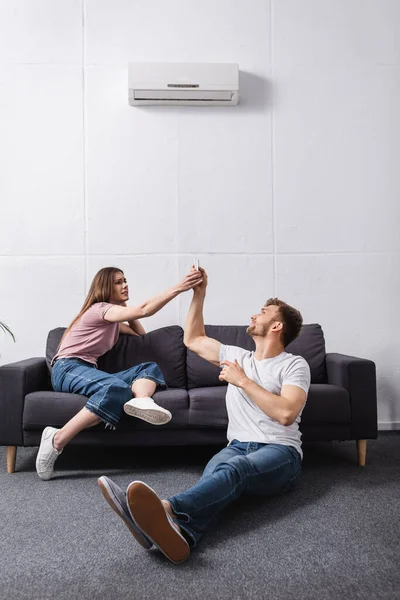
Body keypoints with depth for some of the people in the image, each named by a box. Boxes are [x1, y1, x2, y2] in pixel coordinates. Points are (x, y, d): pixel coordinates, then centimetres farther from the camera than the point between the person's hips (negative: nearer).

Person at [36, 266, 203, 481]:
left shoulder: (113, 318, 23)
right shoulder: (100, 309, -6)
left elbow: (140, 333, 28)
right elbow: (143, 310, -21)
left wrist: (124, 305, 18)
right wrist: (179, 287, -27)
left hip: (88, 371, 9)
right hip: (68, 369, -8)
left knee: (150, 368, -10)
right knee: (117, 388, -39)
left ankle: (141, 401, -47)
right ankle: (56, 441, -31)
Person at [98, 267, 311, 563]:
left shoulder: (295, 365, 5)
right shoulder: (237, 356, 23)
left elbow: (286, 413, -13)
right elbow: (193, 339, 31)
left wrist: (243, 381, -7)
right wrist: (200, 294, 27)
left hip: (280, 453, -4)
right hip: (237, 447, 4)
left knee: (233, 468, -38)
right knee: (215, 472, -34)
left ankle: (168, 510, -67)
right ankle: (181, 532, -66)